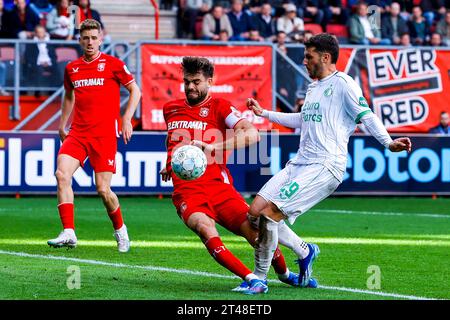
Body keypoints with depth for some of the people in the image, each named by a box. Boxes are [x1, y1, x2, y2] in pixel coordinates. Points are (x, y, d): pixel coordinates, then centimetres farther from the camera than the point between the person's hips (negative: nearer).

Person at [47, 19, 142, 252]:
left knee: (103, 189, -6)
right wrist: (62, 125, 23)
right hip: (77, 132, 4)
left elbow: (135, 91, 6)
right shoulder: (71, 68, 11)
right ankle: (68, 233, -20)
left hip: (104, 134, -4)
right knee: (62, 174, -19)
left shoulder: (113, 64, 0)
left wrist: (126, 119, -4)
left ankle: (120, 229, 22)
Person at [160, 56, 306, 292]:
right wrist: (169, 164, 23)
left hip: (218, 184, -2)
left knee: (255, 232, -9)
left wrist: (212, 147, -24)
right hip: (186, 190, 2)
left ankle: (284, 273, 23)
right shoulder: (170, 109, 16)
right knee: (205, 229, -31)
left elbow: (252, 134, -17)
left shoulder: (220, 107, 1)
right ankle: (251, 278, -31)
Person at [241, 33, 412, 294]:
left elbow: (366, 115, -10)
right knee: (256, 211, -1)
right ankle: (304, 251, 17)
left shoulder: (342, 83, -5)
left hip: (325, 167, -9)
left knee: (270, 212, -18)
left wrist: (388, 142, -25)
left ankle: (260, 280, -6)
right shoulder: (314, 87, 22)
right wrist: (263, 113, 43)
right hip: (300, 163, 9)